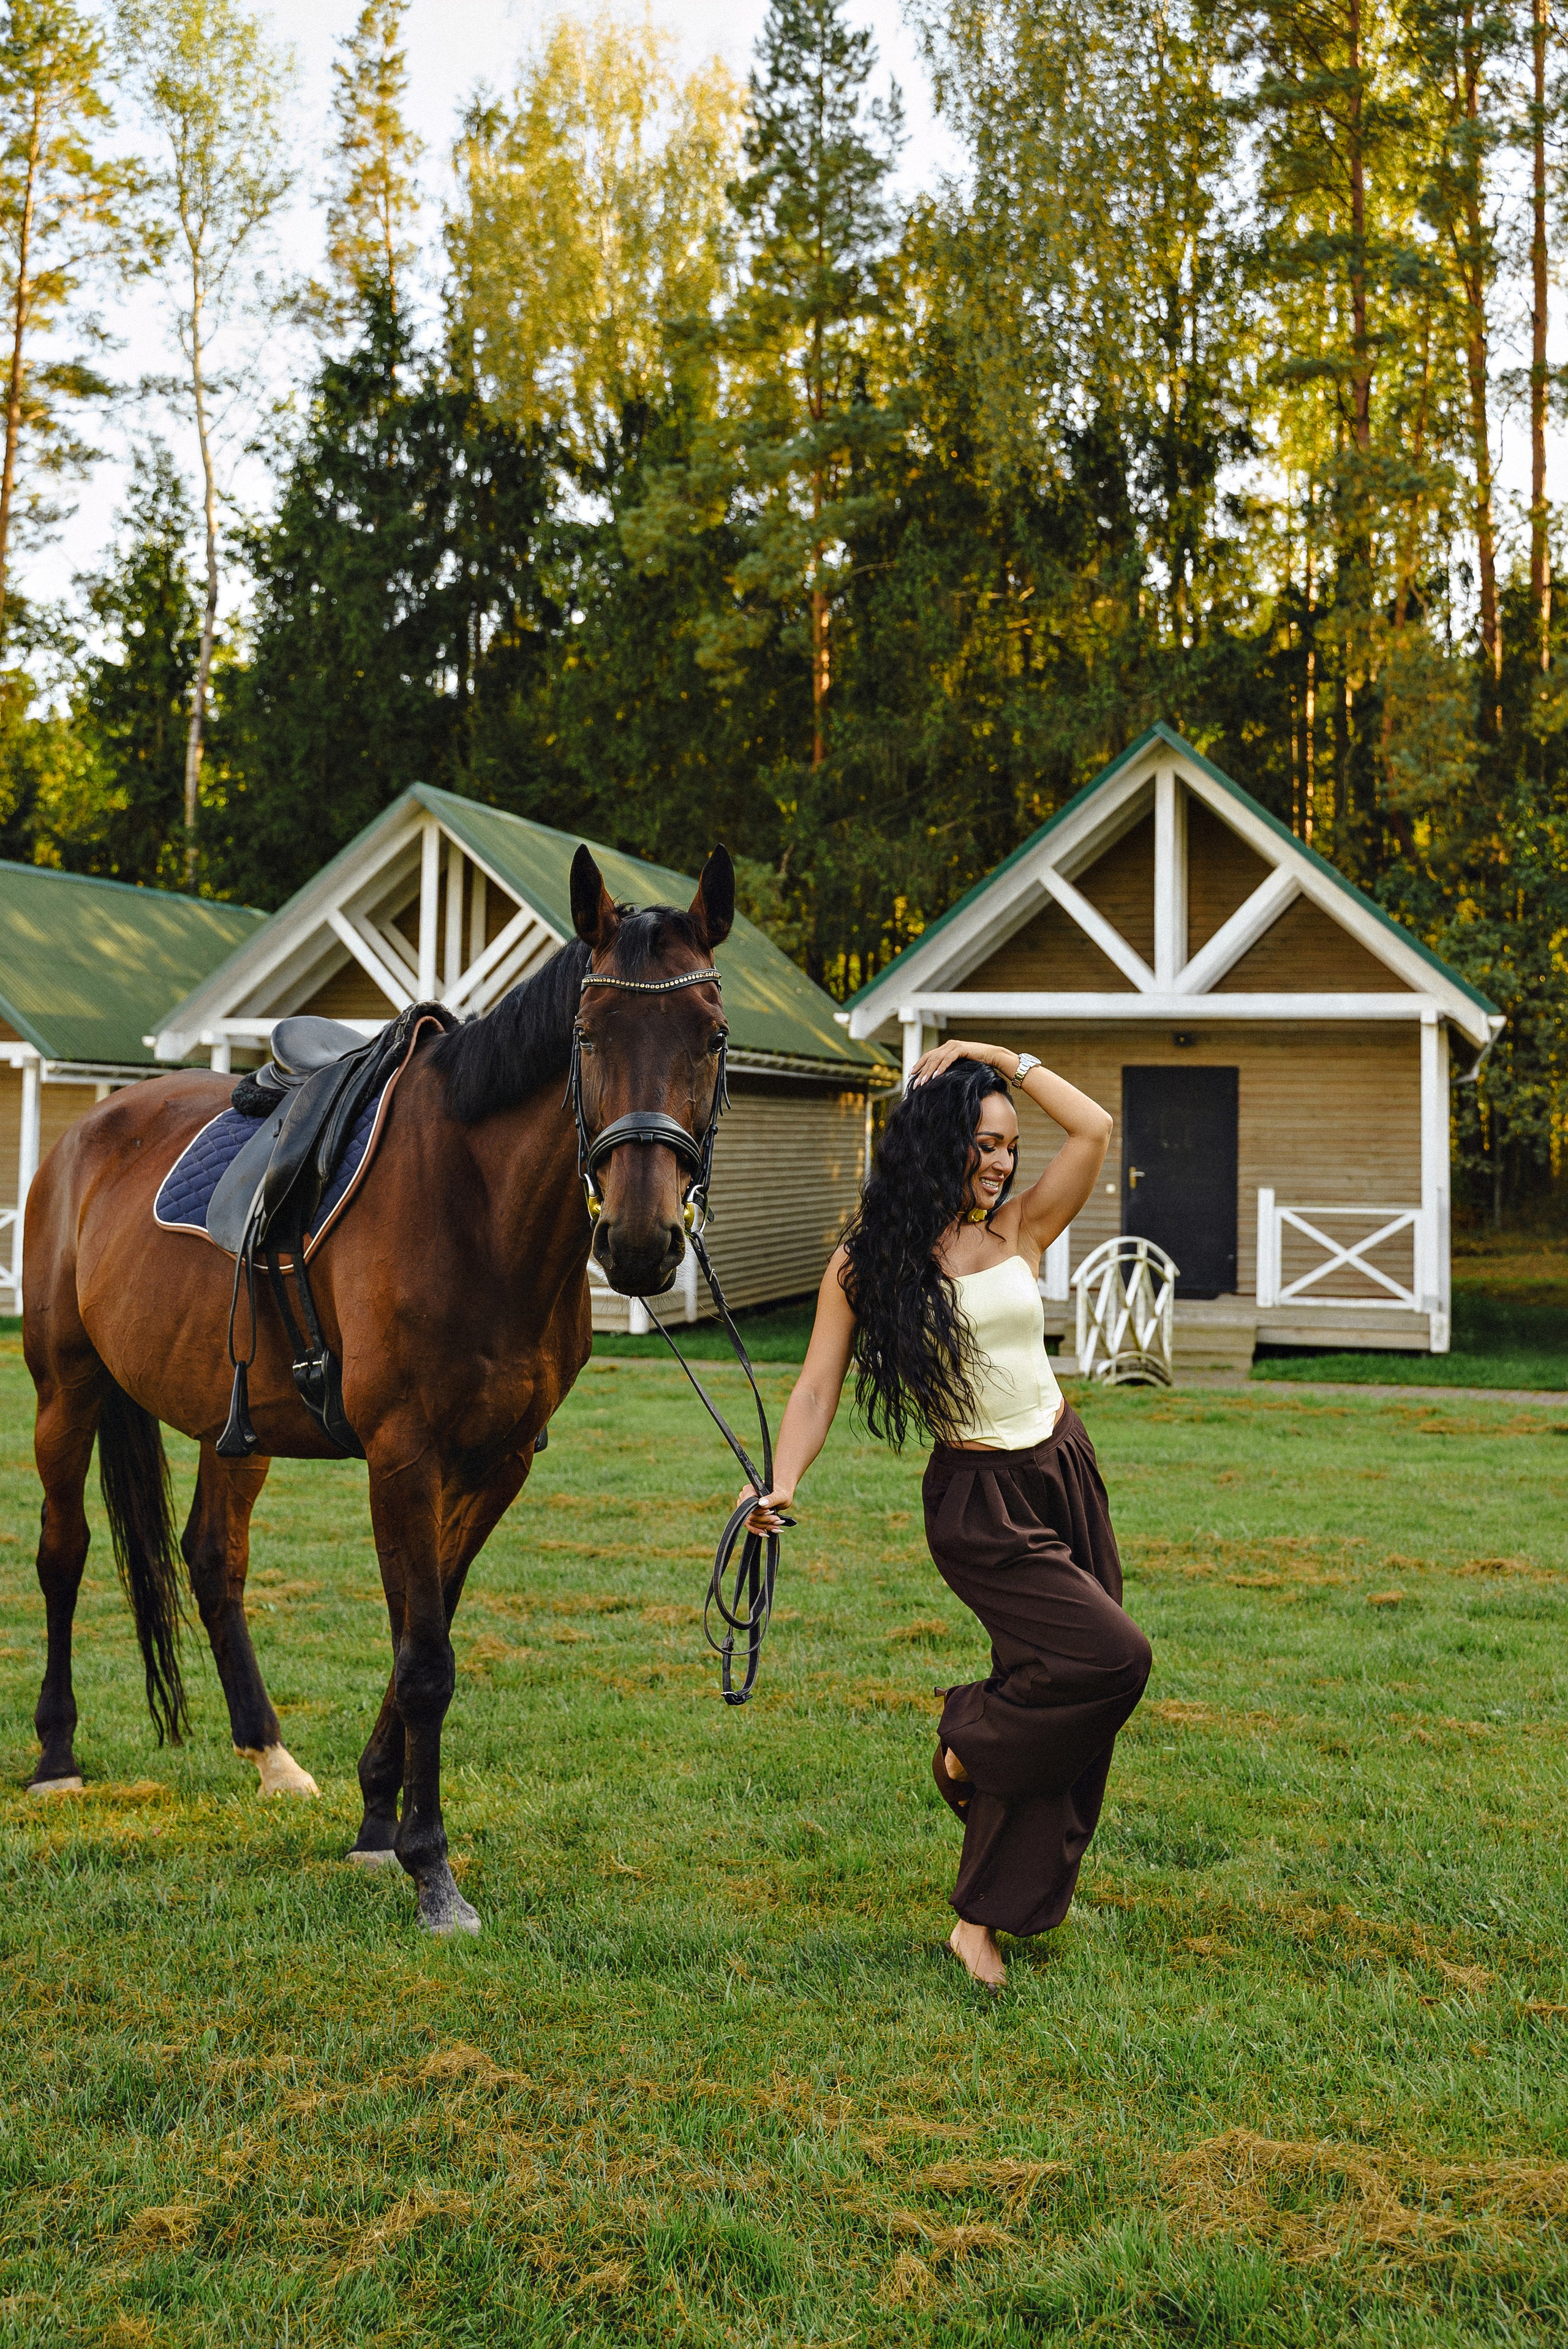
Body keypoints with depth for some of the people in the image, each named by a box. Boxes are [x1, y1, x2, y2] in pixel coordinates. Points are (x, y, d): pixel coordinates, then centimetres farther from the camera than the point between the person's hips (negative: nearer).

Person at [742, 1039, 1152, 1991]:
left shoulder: (1020, 1232, 4)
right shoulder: (867, 1262, -5)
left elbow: (1095, 1128, -5)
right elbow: (819, 1386, -7)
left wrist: (999, 1056, -1)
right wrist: (783, 1483, -22)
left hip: (1066, 1473, 5)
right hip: (980, 1502, -5)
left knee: (1061, 1694, 4)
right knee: (1110, 1657, -19)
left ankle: (986, 1919, 14)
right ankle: (971, 1739, 8)